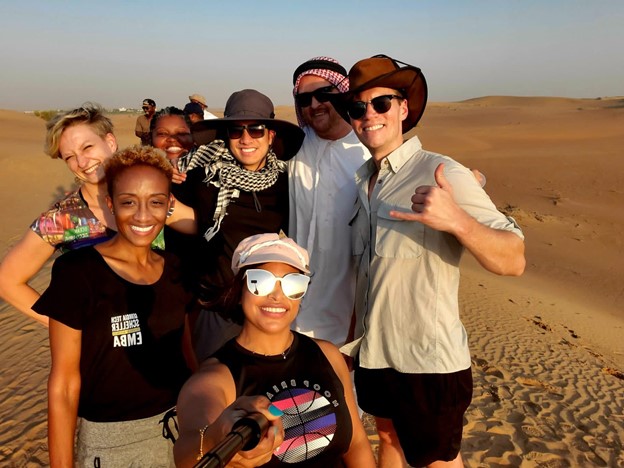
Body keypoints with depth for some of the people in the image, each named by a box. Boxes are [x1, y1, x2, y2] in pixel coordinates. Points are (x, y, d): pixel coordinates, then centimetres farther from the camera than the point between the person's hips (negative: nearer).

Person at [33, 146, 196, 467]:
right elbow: (63, 384, -13)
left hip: (178, 429, 4)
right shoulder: (78, 271, -16)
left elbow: (185, 353, 7)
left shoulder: (175, 270, -2)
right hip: (110, 440, -4)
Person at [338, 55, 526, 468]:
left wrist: (456, 220, -40)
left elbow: (513, 261, -24)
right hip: (373, 352, 7)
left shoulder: (442, 175, -18)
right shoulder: (364, 179, 4)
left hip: (428, 361, -6)